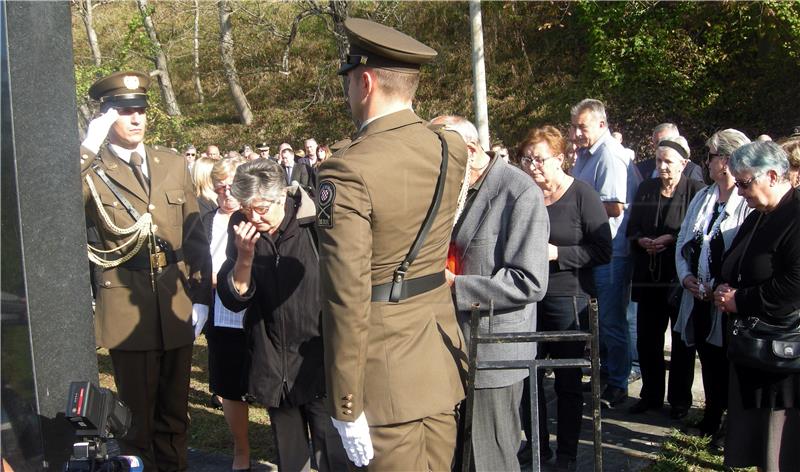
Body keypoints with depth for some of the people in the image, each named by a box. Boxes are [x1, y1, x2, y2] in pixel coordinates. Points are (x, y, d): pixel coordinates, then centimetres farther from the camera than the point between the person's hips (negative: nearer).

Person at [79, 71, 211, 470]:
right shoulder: (91, 172, -3)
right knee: (137, 412, 10)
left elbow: (195, 235, 8)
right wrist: (88, 150, -23)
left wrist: (201, 297, 3)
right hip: (127, 311, -3)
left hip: (178, 306, 4)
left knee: (174, 410, 16)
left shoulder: (174, 164, 8)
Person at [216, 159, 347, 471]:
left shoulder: (315, 222, -14)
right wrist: (245, 256, -22)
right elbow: (233, 300, -6)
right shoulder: (241, 227, -4)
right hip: (273, 363, 3)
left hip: (319, 359, -3)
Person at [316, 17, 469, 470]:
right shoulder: (452, 148, 1)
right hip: (442, 356, 7)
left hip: (386, 368, -7)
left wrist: (345, 406, -15)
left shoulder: (349, 169, -19)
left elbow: (347, 296, -21)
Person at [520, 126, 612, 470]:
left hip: (568, 299, -4)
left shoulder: (582, 196, -6)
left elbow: (603, 251, -10)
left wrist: (557, 253, -18)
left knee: (567, 382, 6)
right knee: (527, 375, 6)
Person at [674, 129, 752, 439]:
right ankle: (711, 419, 33)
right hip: (699, 298, 7)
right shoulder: (702, 197, 11)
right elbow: (683, 241, 14)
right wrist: (685, 276, -1)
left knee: (728, 366, 4)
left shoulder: (749, 203, -14)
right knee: (708, 363, 18)